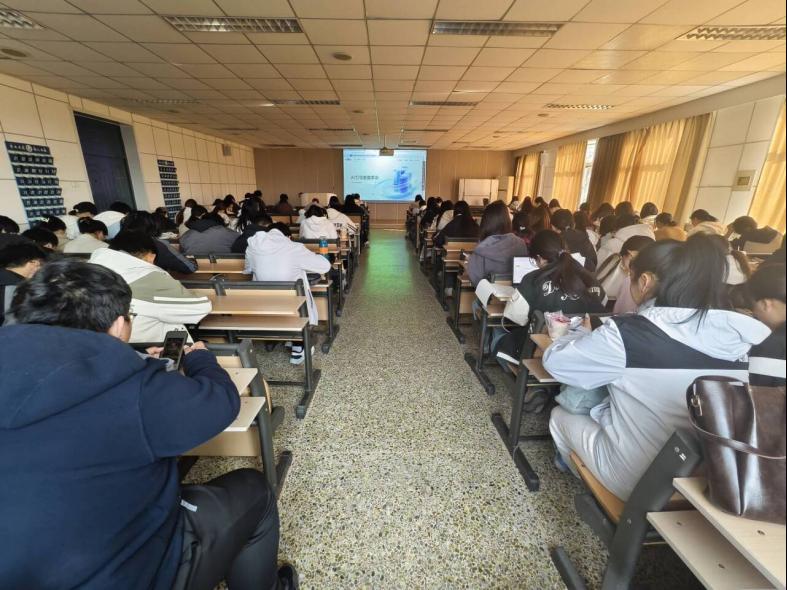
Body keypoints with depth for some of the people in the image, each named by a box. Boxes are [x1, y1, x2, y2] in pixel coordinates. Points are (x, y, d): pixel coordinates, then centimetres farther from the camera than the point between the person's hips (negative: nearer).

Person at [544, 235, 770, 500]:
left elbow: (554, 360, -16)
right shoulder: (734, 334, -10)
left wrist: (582, 333, 4)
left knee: (559, 416, 19)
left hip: (636, 480, -5)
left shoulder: (627, 334, -27)